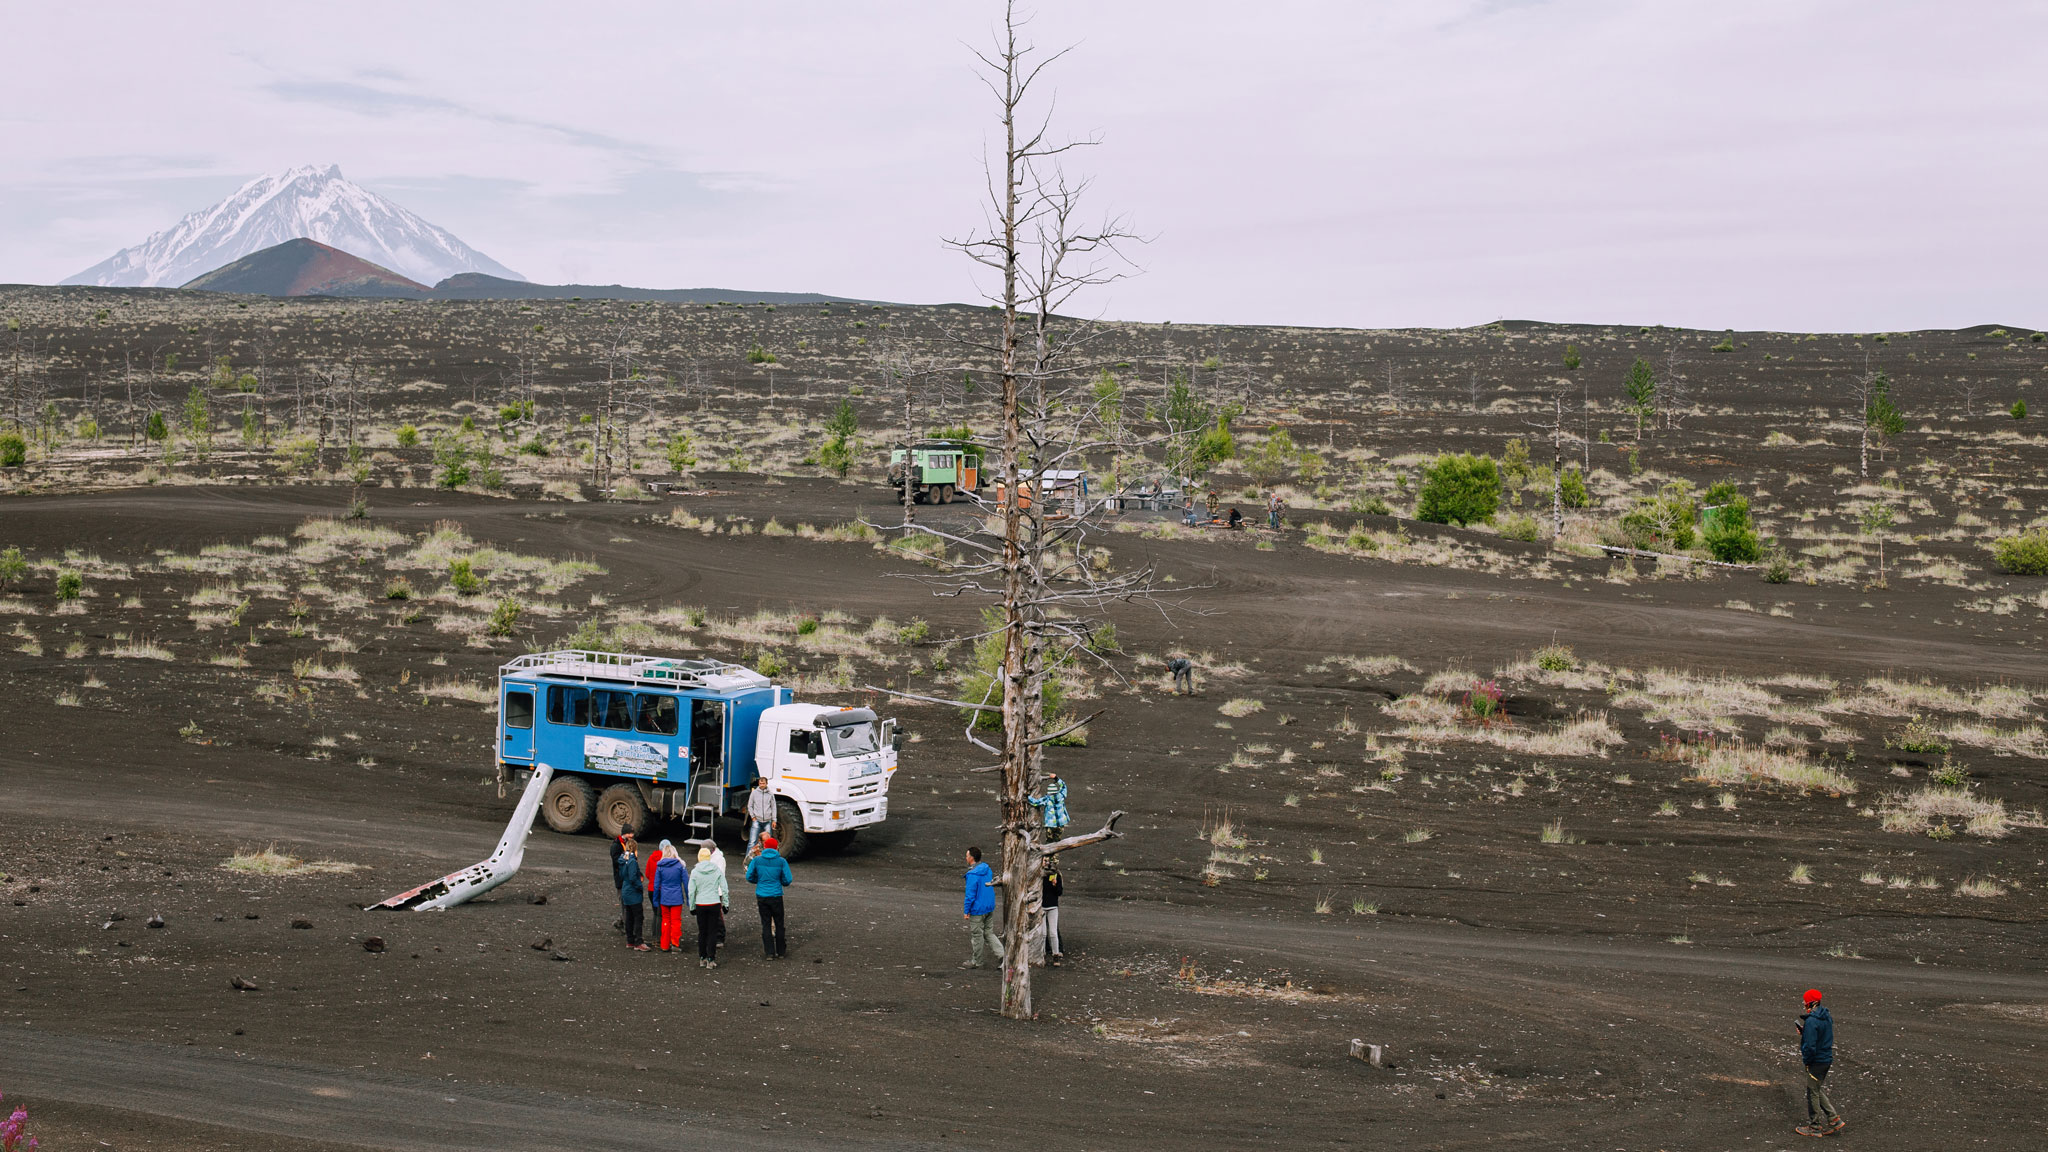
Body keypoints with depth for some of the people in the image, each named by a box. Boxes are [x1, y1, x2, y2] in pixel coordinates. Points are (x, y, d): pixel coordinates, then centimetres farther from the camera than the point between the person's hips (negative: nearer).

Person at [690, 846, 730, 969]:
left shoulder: (695, 872, -4)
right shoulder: (717, 870, -3)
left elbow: (691, 891, -3)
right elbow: (724, 888, -1)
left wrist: (692, 907, 8)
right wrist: (726, 903, 8)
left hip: (700, 905, 0)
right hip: (714, 904, 0)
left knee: (702, 932, 13)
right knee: (712, 932, 4)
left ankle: (702, 958, 18)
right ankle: (711, 960, 2)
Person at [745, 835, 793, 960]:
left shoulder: (756, 860, -2)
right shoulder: (781, 861, -5)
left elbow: (749, 877, 0)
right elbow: (787, 880, -5)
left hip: (761, 896, 1)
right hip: (776, 896, -1)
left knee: (766, 924, 7)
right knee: (779, 924, 11)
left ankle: (770, 953, 4)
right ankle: (781, 952, 15)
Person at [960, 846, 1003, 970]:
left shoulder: (972, 875, -22)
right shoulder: (987, 869, 4)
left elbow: (970, 895, -21)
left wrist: (966, 911, -12)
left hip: (977, 909, -8)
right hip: (990, 907, 8)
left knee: (977, 935, 6)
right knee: (989, 932, 17)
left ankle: (976, 961, 18)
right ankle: (1001, 954, 7)